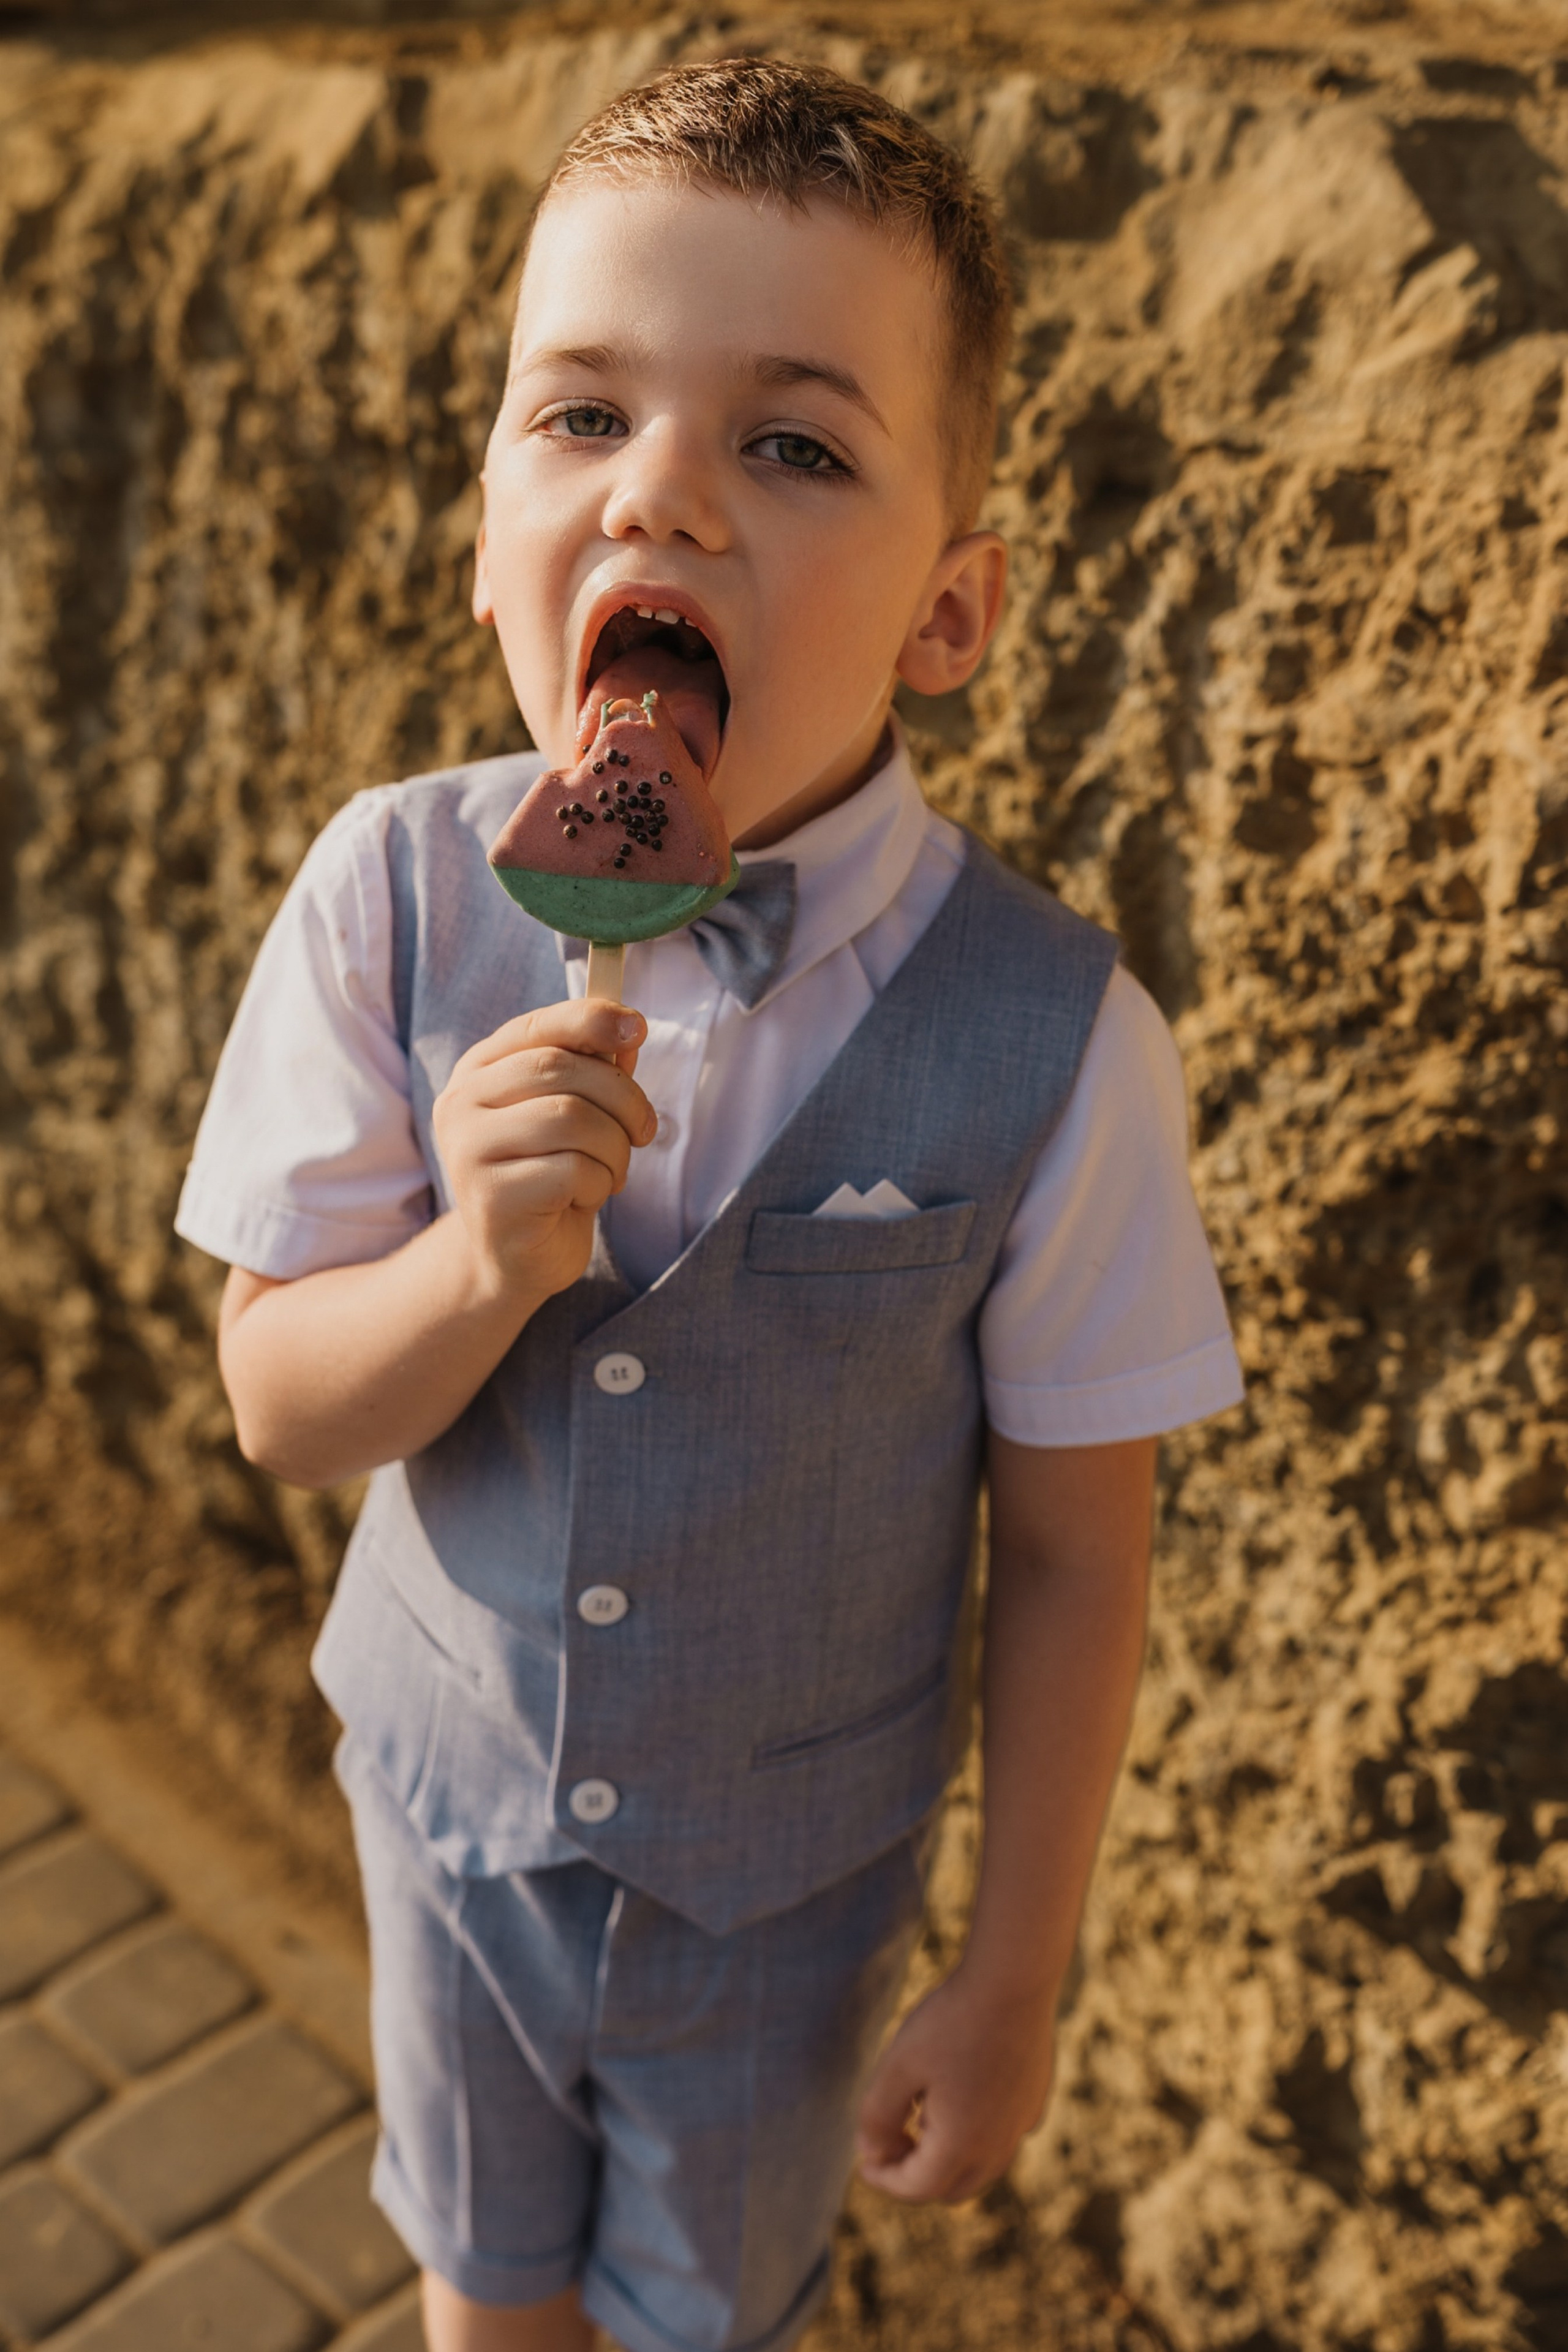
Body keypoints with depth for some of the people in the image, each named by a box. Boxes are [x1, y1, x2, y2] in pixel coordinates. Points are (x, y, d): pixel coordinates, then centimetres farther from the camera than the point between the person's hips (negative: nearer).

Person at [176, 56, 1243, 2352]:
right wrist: (476, 1263, -34)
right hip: (453, 1792, 2)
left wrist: (1014, 1985, -6)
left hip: (787, 1876, -1)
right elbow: (279, 1410, -13)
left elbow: (1074, 1555, -15)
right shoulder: (390, 898, -20)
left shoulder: (1049, 1040, -27)